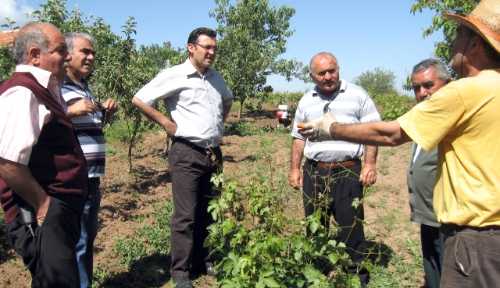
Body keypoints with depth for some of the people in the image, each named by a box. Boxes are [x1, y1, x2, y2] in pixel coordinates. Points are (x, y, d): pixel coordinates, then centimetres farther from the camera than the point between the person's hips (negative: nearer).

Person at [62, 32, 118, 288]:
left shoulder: (85, 87, 16)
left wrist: (105, 112, 9)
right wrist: (71, 111, -23)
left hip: (92, 178, 9)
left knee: (88, 239, 20)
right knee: (76, 243, -2)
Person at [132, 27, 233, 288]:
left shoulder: (216, 78, 12)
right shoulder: (174, 75, -8)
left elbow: (228, 100, 32)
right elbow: (139, 99, -9)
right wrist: (167, 124, -9)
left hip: (213, 153, 7)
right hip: (187, 153, -6)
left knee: (207, 212, 14)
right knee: (185, 215, -2)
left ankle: (203, 262, 29)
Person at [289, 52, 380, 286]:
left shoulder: (357, 95, 0)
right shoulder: (306, 101, 11)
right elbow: (299, 137, 14)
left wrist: (370, 165, -10)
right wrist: (294, 169, 9)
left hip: (348, 172, -3)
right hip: (314, 172, 4)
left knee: (351, 228, 2)